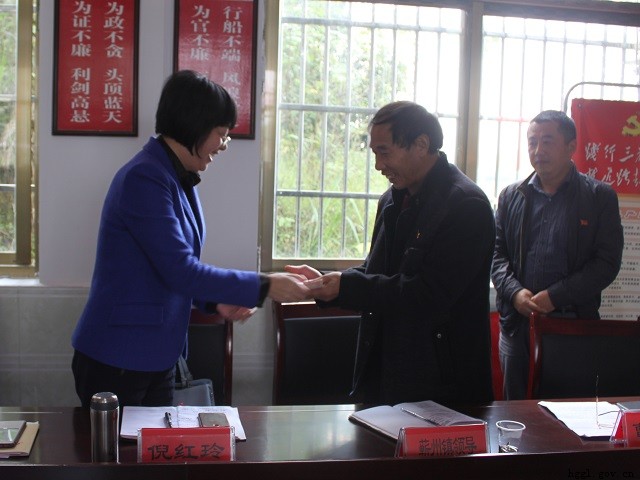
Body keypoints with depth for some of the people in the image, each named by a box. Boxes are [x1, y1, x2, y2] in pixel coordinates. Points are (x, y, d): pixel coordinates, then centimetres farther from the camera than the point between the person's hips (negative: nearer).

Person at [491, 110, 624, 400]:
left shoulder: (600, 197, 1)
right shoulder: (511, 196, 10)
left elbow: (607, 262, -5)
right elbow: (496, 253, 7)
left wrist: (555, 296, -13)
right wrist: (515, 293, -11)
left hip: (573, 323, -3)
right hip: (517, 322, 3)